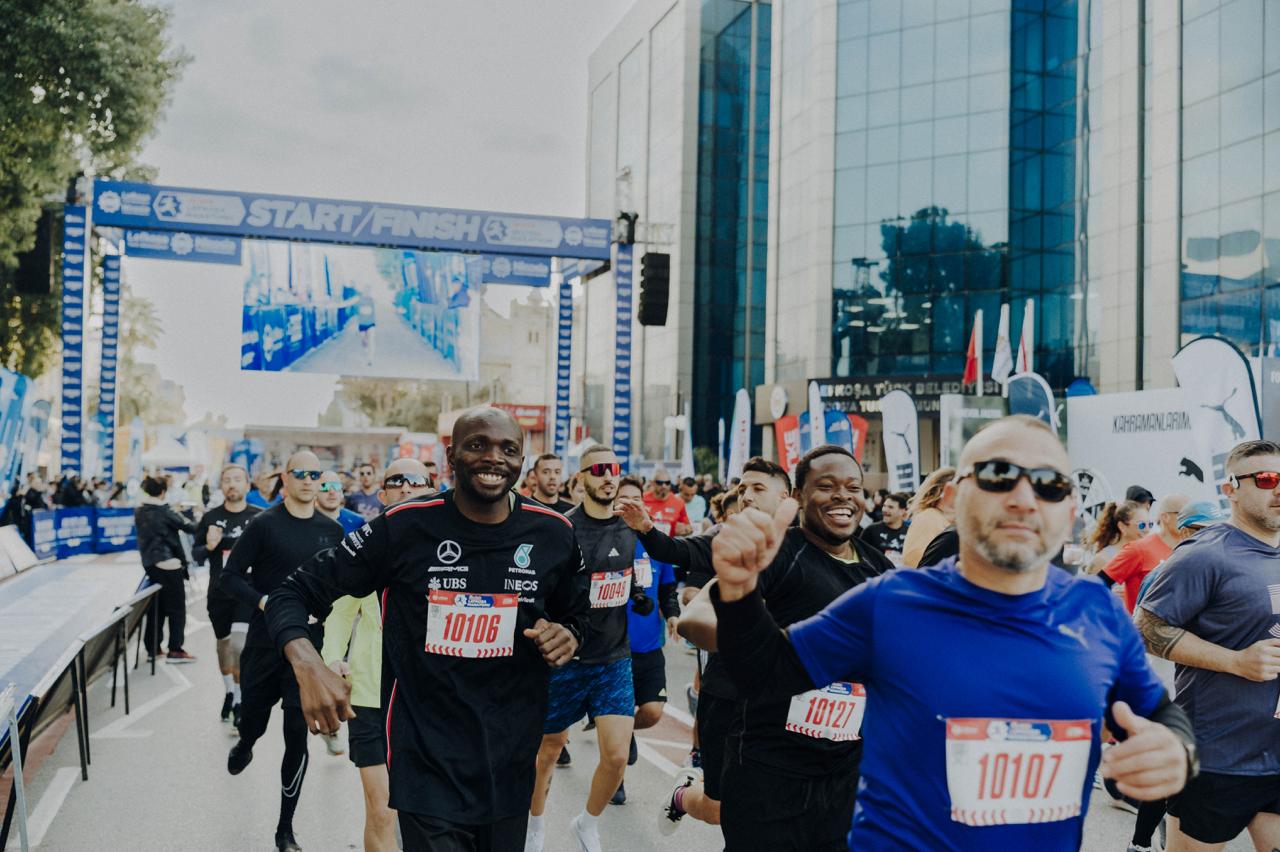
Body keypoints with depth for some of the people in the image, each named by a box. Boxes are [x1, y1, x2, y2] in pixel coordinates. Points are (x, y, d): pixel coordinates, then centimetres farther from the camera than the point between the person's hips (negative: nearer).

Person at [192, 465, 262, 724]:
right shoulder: (211, 517, 2)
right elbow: (195, 553, 8)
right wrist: (209, 547, -12)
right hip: (218, 593, 3)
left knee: (239, 644, -17)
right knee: (223, 644, 17)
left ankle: (240, 701, -3)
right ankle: (229, 692, 39)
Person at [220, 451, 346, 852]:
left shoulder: (332, 530, 3)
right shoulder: (264, 524, -6)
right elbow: (231, 576, -5)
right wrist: (263, 601, -19)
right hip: (264, 642, -1)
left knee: (297, 736, -1)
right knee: (253, 723, 14)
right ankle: (244, 745, 54)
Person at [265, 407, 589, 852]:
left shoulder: (552, 534, -2)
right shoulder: (404, 527, -11)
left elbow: (576, 612, 17)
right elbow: (294, 593, -5)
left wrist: (567, 635, -8)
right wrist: (309, 666, -25)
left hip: (511, 767, 4)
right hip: (429, 769, -3)